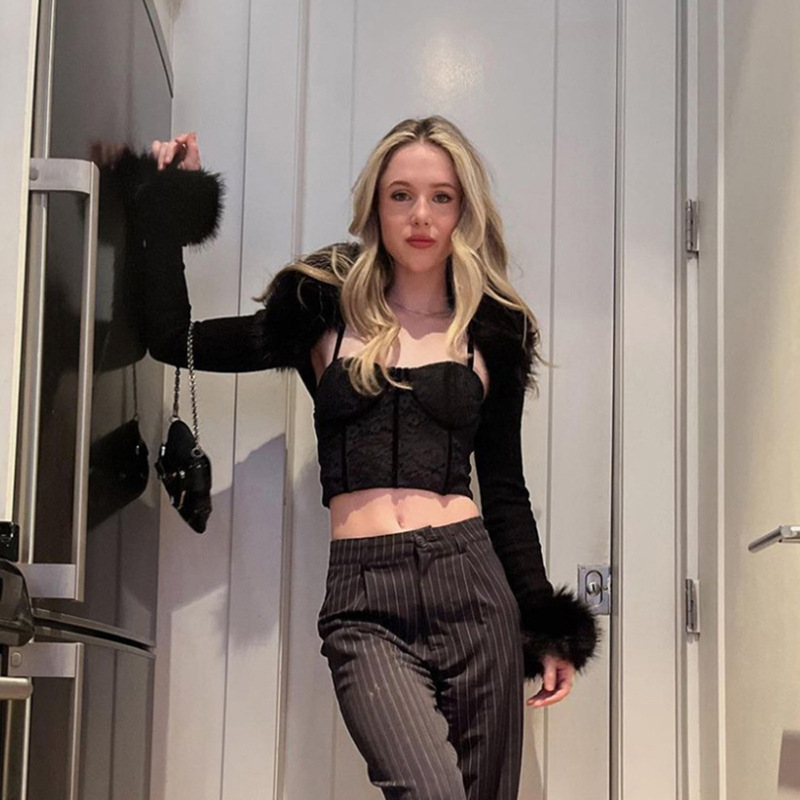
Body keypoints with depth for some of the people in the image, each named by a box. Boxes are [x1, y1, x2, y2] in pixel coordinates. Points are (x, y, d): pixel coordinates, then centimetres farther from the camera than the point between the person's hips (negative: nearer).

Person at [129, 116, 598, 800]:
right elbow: (174, 340, 9)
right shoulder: (324, 314, 13)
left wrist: (547, 627, 13)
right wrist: (167, 209, 13)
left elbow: (504, 489, 16)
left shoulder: (491, 333, 14)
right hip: (364, 599, -1)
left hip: (472, 586, 2)